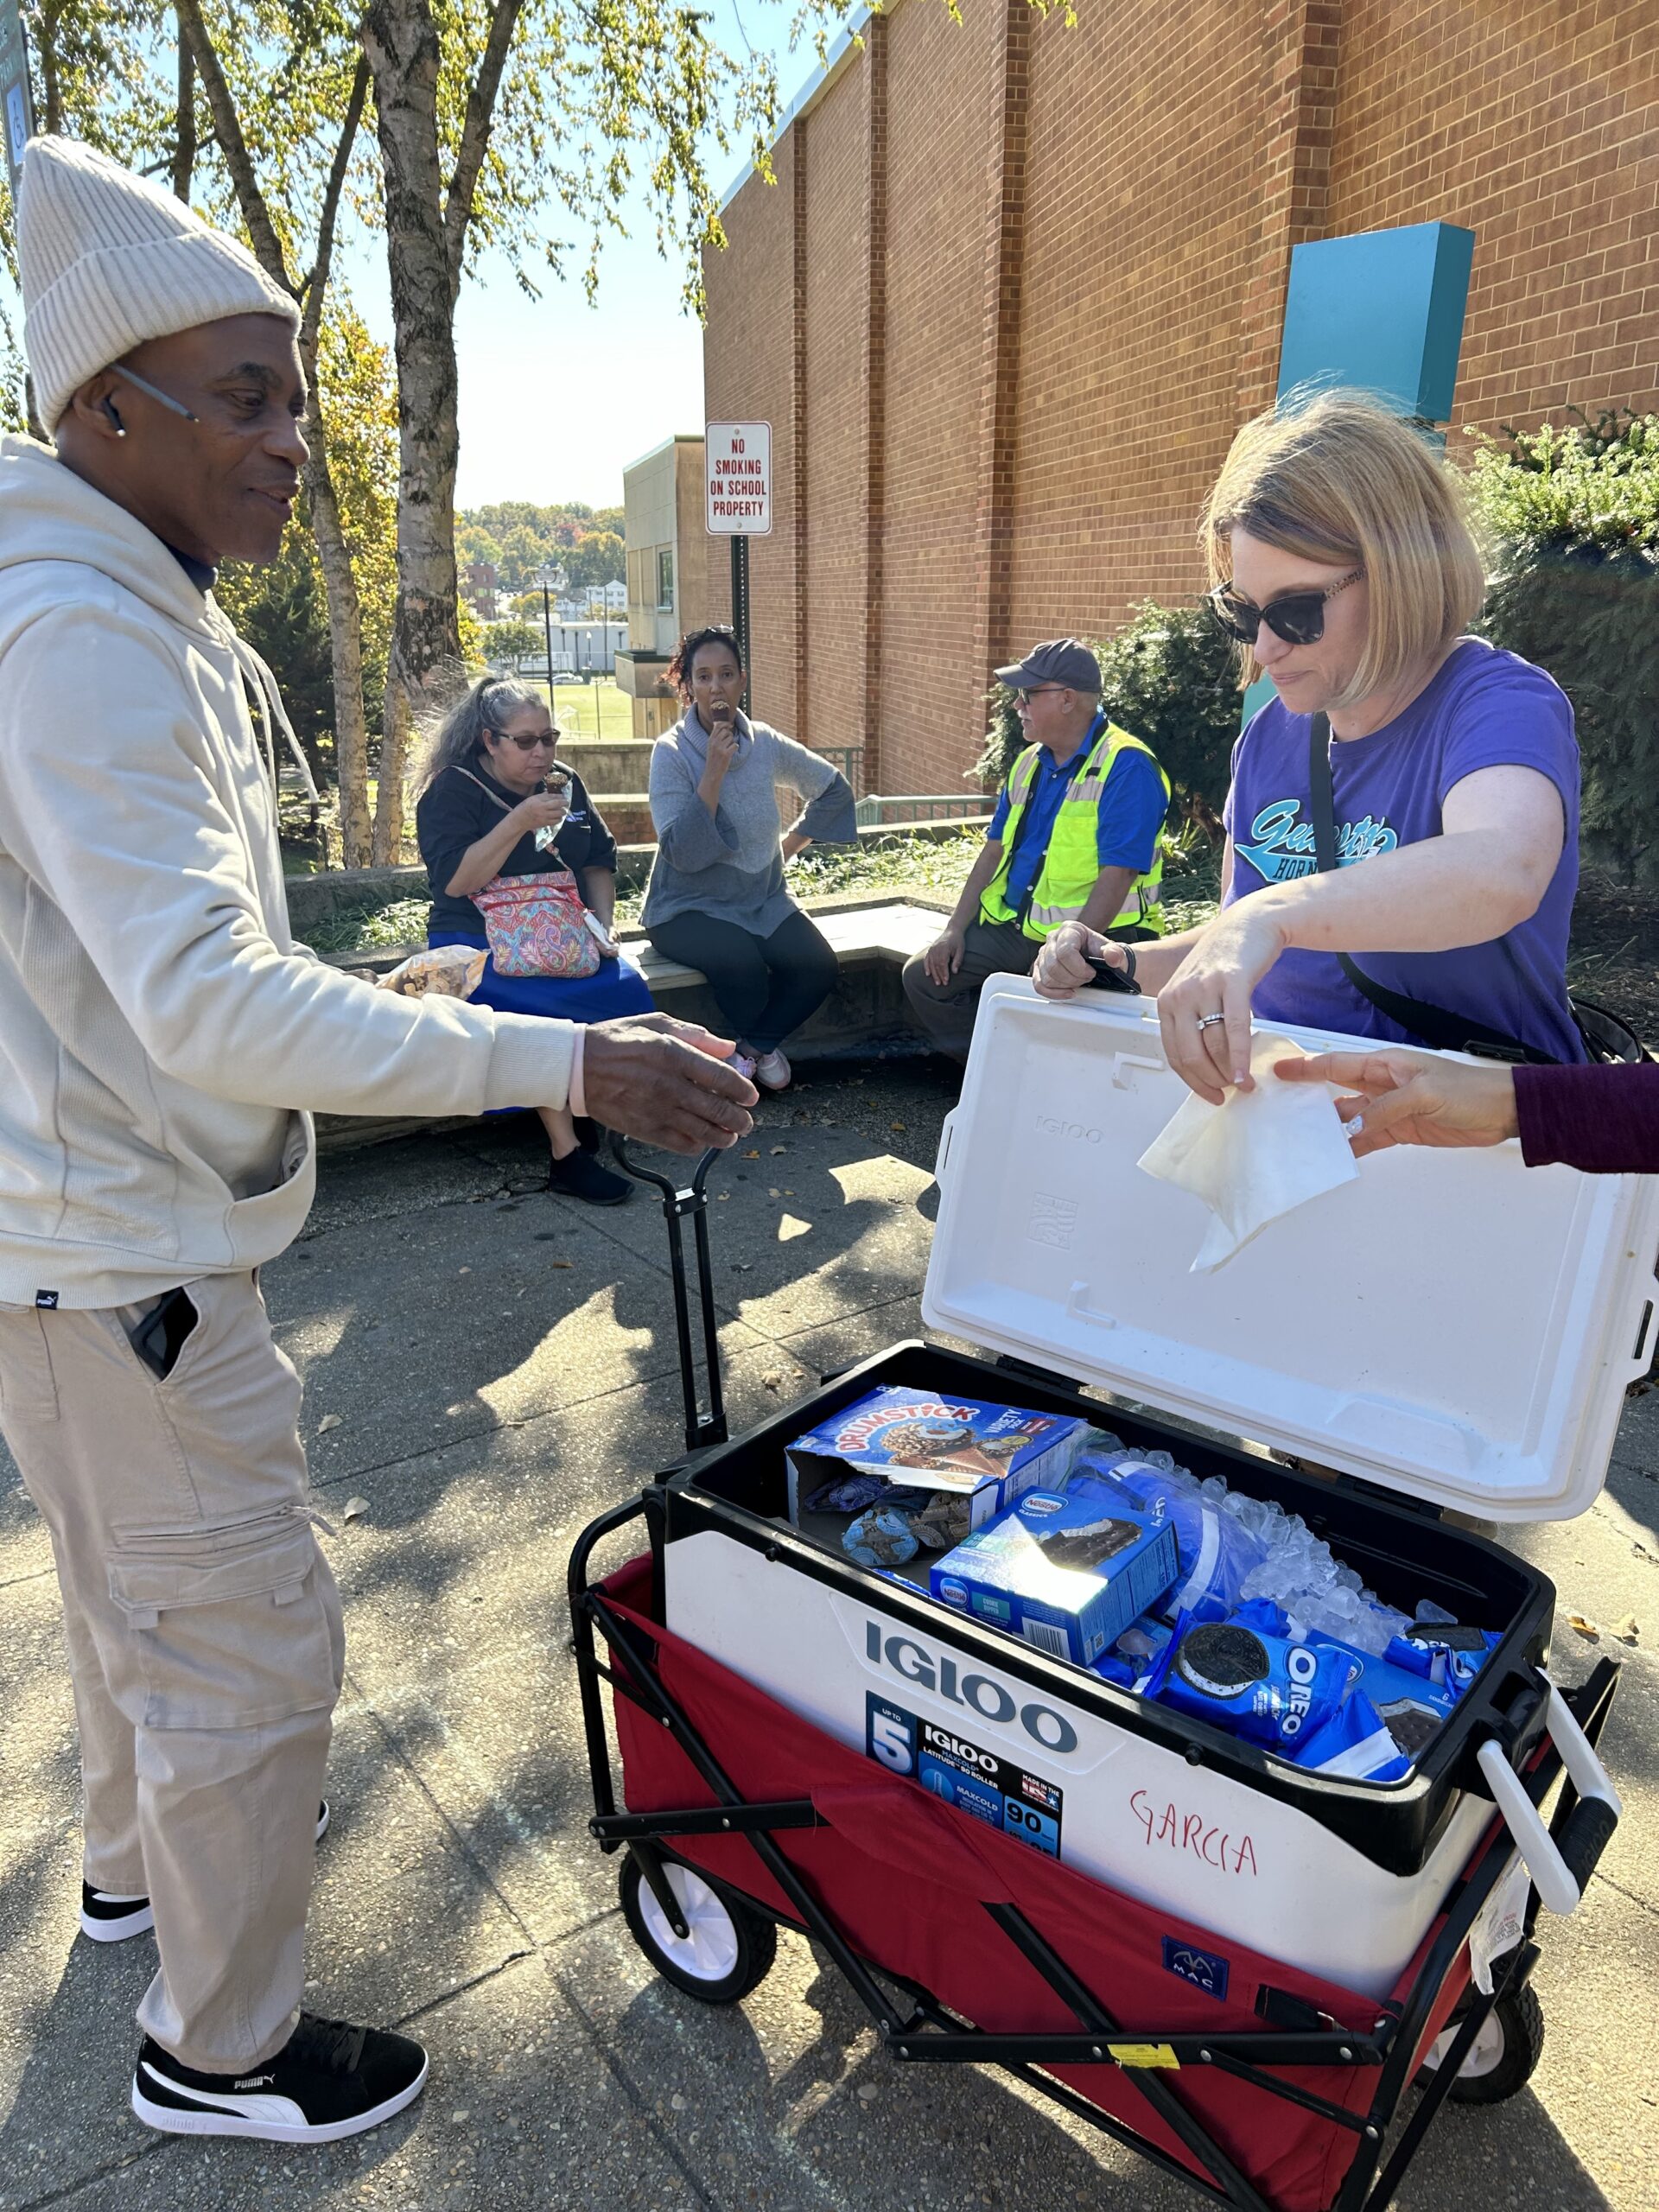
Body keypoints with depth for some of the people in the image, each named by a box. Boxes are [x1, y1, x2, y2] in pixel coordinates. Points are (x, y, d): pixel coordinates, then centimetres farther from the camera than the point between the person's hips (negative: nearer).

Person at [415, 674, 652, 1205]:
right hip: (478, 939, -5)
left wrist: (602, 923, 2)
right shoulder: (453, 790, -3)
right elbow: (454, 881, -16)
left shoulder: (566, 784, 14)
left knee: (627, 990, -27)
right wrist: (519, 822, -23)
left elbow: (599, 861, 20)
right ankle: (567, 1156, -29)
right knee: (541, 1004, -35)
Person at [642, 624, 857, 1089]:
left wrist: (789, 846, 11)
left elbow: (835, 790, 17)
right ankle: (763, 1048, 1)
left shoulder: (765, 744, 2)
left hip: (762, 899, 4)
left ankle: (753, 1046, 4)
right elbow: (682, 854, -20)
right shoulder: (672, 753, -10)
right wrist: (715, 771, -23)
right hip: (689, 907, -4)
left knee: (817, 963, -23)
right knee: (740, 961, -33)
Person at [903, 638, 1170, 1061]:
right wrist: (955, 928, 3)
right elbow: (994, 851, 14)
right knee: (923, 976, -1)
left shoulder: (1126, 767, -14)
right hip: (1015, 927, 8)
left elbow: (1117, 875, -21)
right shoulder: (1031, 762, 12)